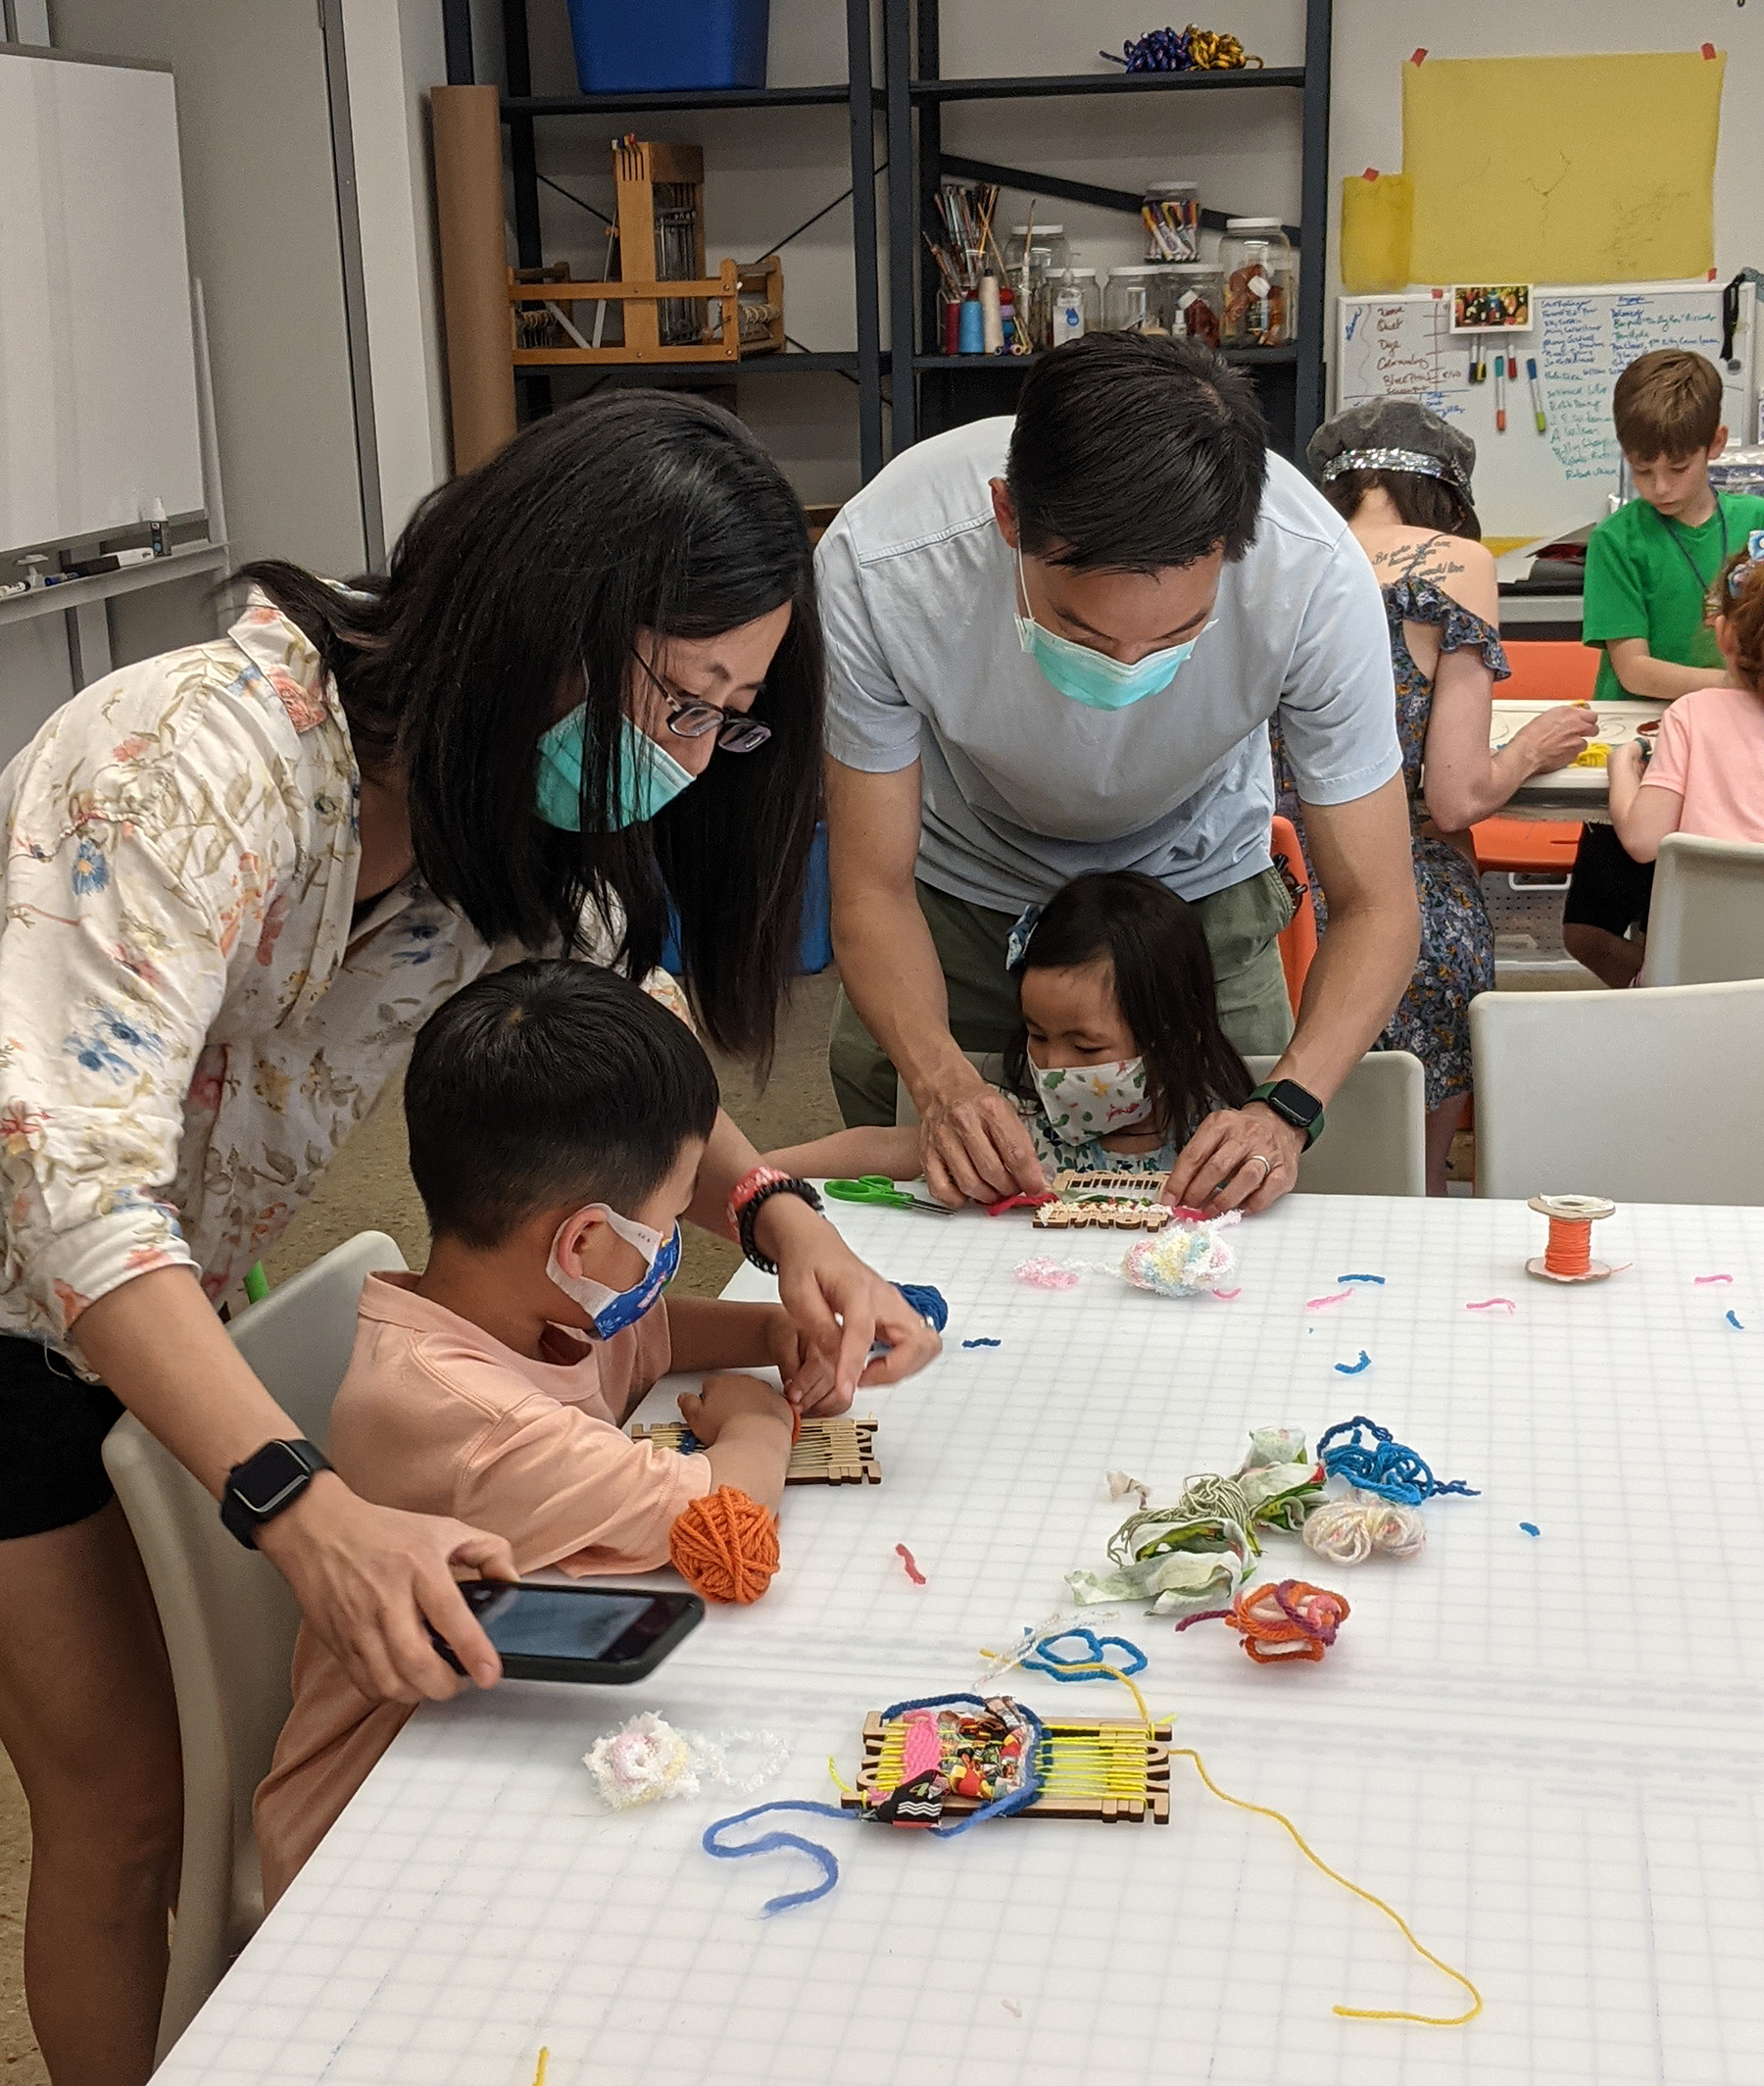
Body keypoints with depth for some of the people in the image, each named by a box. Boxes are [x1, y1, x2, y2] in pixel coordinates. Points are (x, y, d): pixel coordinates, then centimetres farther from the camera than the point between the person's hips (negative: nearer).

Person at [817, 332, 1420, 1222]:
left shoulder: (1317, 574, -35)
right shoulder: (878, 565, -37)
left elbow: (1376, 905, -25)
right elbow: (873, 887, -24)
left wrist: (1287, 1110, -41)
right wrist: (943, 1080, -42)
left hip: (1192, 878, 0)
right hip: (964, 879, 0)